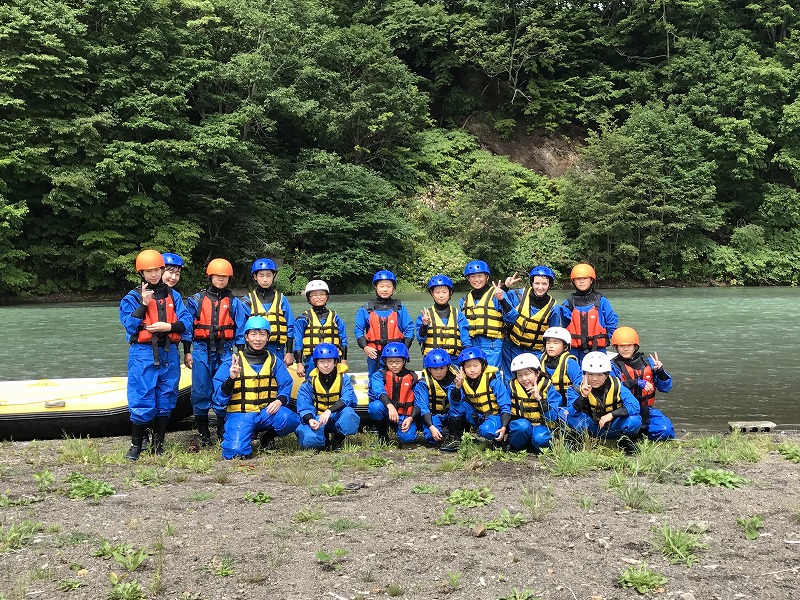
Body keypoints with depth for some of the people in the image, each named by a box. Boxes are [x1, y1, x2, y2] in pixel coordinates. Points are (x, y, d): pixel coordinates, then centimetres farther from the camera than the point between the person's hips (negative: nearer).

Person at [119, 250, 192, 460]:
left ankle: (158, 444, 19)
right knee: (142, 402, -5)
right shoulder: (133, 297, 3)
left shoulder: (173, 295, 11)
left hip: (169, 354, 3)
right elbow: (129, 325, -7)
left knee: (165, 401, 8)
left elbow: (186, 322, 3)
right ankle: (136, 445, 8)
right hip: (143, 354, -3)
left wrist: (168, 326, -14)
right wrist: (143, 304, -16)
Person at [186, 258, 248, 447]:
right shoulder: (196, 300, 8)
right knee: (201, 391, 1)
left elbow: (240, 330, 7)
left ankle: (223, 432, 11)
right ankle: (203, 434, 11)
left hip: (225, 351, 0)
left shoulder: (234, 303, 8)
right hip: (202, 350, 0)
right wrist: (187, 352, 4)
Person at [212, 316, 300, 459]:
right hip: (239, 414, -2)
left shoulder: (274, 361, 10)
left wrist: (280, 400, -19)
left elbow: (286, 385, 2)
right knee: (237, 451, -26)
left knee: (290, 419, -29)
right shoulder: (233, 361, 1)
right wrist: (231, 379, -23)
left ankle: (268, 437, 6)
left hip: (266, 412, 2)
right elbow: (220, 396, -4)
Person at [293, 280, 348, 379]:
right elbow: (298, 343, 5)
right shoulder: (304, 319, 5)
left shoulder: (335, 318, 10)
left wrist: (344, 361, 9)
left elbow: (343, 341, 13)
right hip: (311, 361, -1)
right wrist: (299, 363, -1)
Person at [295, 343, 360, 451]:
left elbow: (348, 398, -20)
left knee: (348, 412, -35)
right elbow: (304, 407, -7)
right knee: (309, 440, -31)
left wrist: (329, 411, -35)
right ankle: (325, 439, 8)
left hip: (338, 418, 0)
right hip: (317, 419, 0)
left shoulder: (343, 378, -4)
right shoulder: (310, 382, -2)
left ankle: (338, 440, -6)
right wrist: (310, 420, -30)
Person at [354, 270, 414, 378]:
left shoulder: (400, 308, 7)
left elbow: (409, 329, 6)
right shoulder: (366, 309, 6)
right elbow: (358, 330, 7)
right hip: (374, 354, 0)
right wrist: (364, 347, -8)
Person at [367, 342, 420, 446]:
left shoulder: (412, 378, 4)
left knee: (407, 437, -30)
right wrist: (390, 406, -42)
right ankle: (382, 435, -6)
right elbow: (378, 391, -23)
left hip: (404, 416, 0)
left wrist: (411, 418, -19)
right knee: (376, 406, -34)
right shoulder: (379, 375, -1)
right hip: (386, 413, 0)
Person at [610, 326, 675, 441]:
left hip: (646, 409, 3)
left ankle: (641, 429, 13)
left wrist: (660, 371, -11)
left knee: (665, 431, -19)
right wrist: (637, 383, -30)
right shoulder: (613, 366, -3)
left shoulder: (647, 362, 8)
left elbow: (666, 387, 7)